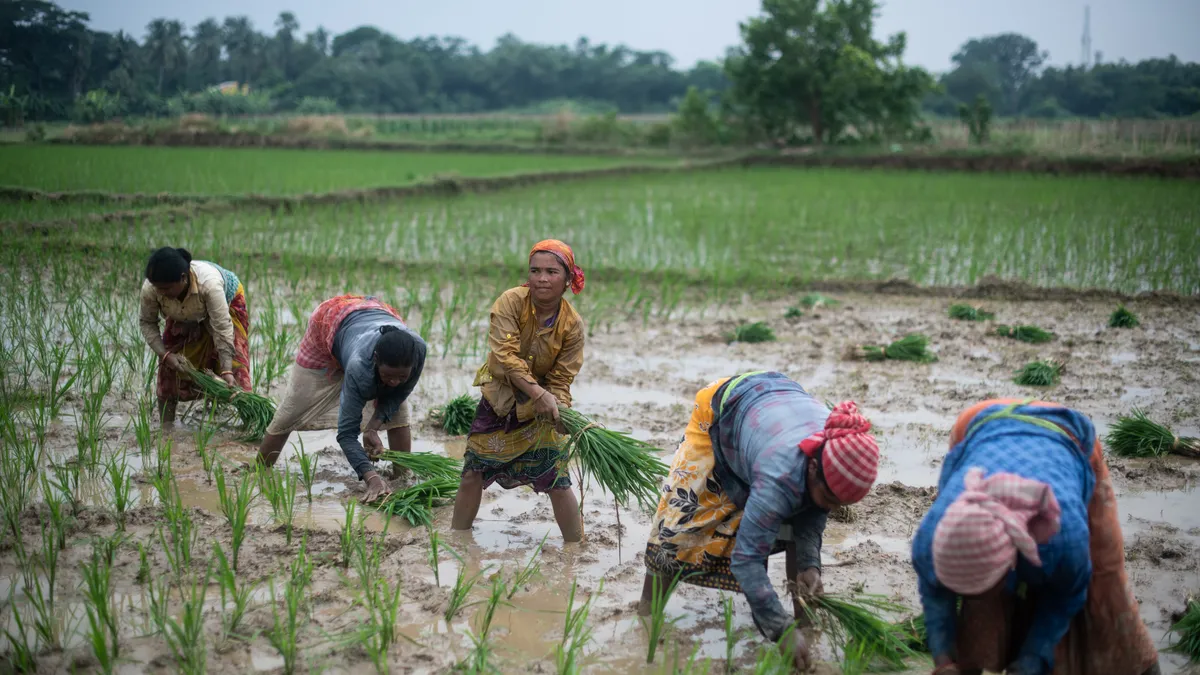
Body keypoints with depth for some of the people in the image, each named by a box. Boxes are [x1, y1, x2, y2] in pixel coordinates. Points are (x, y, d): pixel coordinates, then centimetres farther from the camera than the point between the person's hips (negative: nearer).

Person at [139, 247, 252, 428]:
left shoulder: (208, 283, -45)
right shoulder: (150, 289, -34)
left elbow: (222, 327, -42)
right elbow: (147, 323, -17)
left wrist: (226, 371, -44)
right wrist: (164, 355, -30)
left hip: (227, 301, -3)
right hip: (184, 317, 3)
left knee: (234, 357, -16)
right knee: (170, 365, -7)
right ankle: (166, 426, 2)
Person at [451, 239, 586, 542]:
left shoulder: (572, 324, -15)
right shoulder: (512, 301, -20)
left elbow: (560, 380, -11)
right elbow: (504, 355, -27)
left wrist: (559, 412, -31)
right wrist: (537, 392, -35)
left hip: (541, 408, 0)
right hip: (500, 399, 0)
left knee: (558, 483, -3)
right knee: (472, 474, 6)